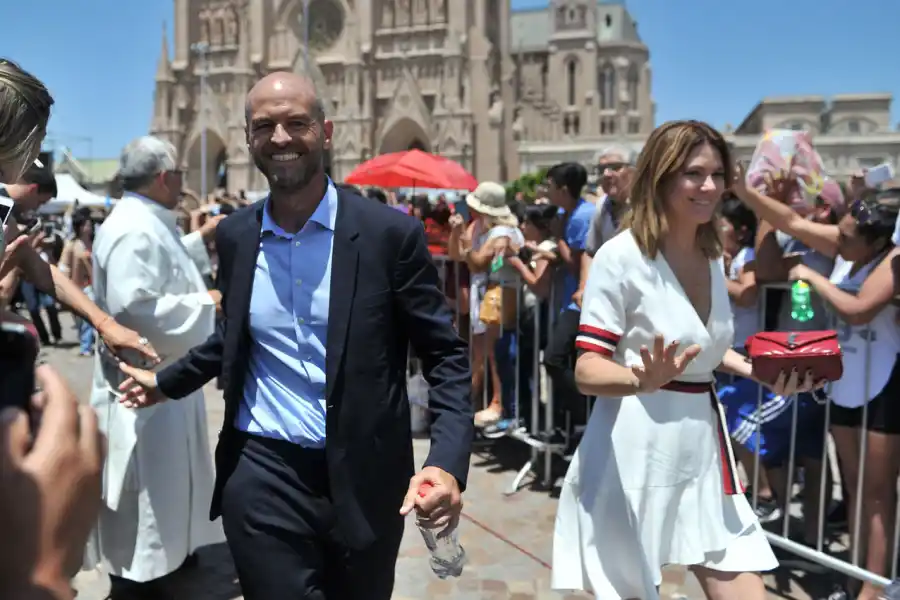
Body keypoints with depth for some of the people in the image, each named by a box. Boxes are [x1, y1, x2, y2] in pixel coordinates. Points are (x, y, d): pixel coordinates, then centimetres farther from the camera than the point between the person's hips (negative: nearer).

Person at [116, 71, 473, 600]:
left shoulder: (391, 232, -10)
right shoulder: (234, 235, 2)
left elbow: (446, 355, -8)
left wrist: (448, 462, -21)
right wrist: (168, 381, 26)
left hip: (363, 477, -1)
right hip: (261, 471, 2)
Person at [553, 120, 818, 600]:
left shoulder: (711, 255, 7)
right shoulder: (621, 256, -16)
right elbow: (587, 371, -17)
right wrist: (643, 381, -36)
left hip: (702, 448, 7)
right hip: (635, 455, -6)